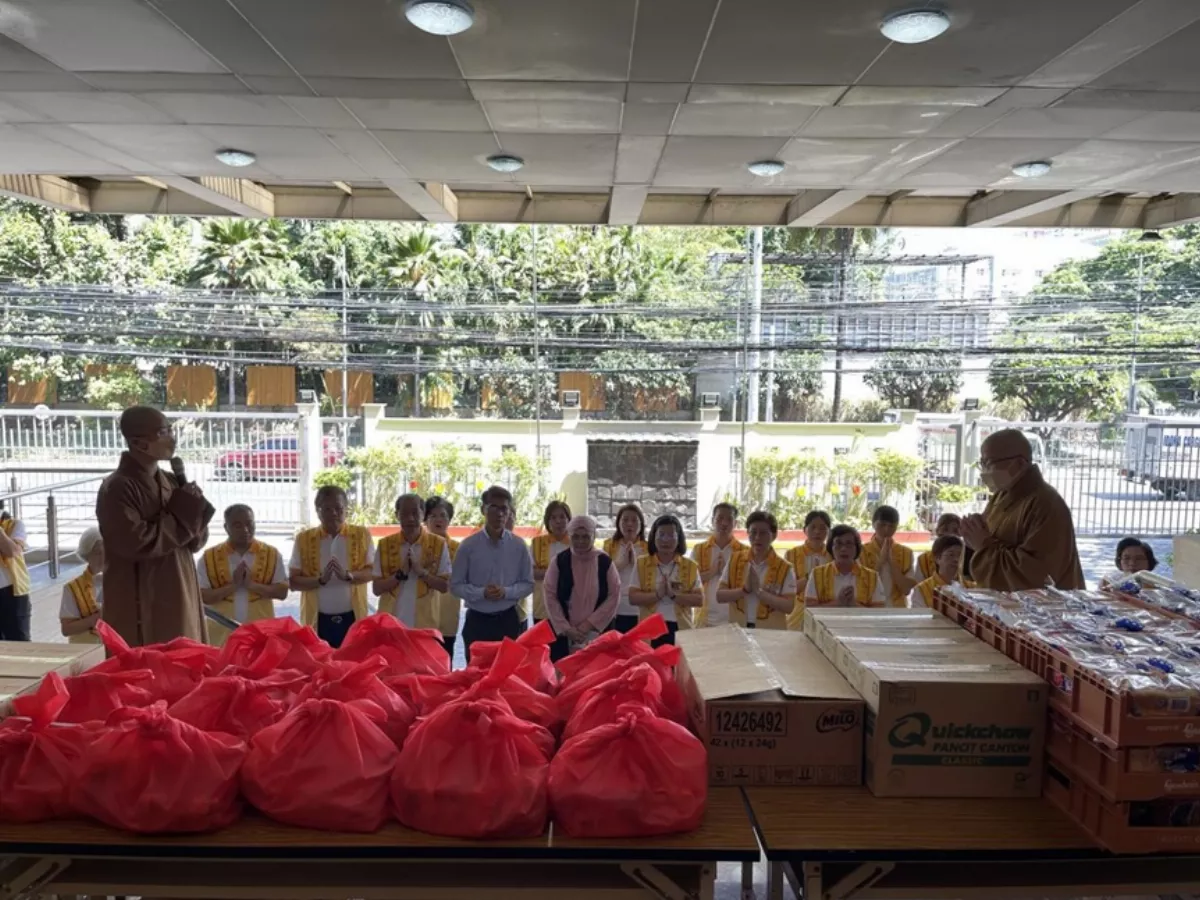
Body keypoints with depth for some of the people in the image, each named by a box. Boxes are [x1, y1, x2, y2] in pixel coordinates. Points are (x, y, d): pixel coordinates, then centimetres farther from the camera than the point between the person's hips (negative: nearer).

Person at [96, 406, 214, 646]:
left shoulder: (170, 483, 11)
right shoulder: (117, 489, -13)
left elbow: (196, 541, 12)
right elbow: (137, 543, -23)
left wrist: (193, 513, -8)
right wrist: (182, 517, -14)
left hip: (178, 603, 8)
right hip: (139, 610, -7)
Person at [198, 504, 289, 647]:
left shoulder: (271, 554, 2)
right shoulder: (209, 557, 1)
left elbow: (282, 592, -2)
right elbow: (202, 596, -4)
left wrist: (252, 584, -15)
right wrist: (232, 586, -17)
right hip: (223, 635, 0)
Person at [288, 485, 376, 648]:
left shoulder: (361, 535, 1)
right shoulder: (304, 539, 1)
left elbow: (373, 572, -2)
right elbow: (293, 581, -1)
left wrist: (348, 575, -21)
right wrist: (320, 579, -20)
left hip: (353, 617, 0)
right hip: (318, 620, 0)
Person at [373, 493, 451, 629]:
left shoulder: (438, 544, -2)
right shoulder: (385, 545, 1)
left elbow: (445, 585, -2)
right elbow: (376, 588, 0)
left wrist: (421, 572, -17)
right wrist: (400, 574, -16)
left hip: (424, 623, -1)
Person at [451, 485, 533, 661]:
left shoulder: (518, 546, -3)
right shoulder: (468, 545, -6)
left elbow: (528, 584, 2)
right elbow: (456, 585, -3)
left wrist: (506, 592, -16)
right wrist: (482, 593, -20)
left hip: (507, 620, 1)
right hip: (477, 620, -1)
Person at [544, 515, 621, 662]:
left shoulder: (605, 562, 0)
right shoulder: (559, 561, 0)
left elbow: (614, 596, -1)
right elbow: (550, 596, -1)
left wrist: (589, 624, -7)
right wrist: (566, 628, -8)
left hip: (597, 632, 0)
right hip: (562, 632, 0)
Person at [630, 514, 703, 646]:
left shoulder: (690, 566, 5)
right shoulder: (642, 564, 5)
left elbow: (699, 600, -2)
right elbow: (633, 598, -2)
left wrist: (674, 595, -16)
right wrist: (657, 594, -17)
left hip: (680, 628, 0)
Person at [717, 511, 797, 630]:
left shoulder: (784, 568, -5)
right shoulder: (735, 561, 3)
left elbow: (789, 607, -11)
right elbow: (720, 596, -1)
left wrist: (759, 591, -19)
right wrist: (744, 590, -15)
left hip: (770, 631, -2)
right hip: (738, 628, 2)